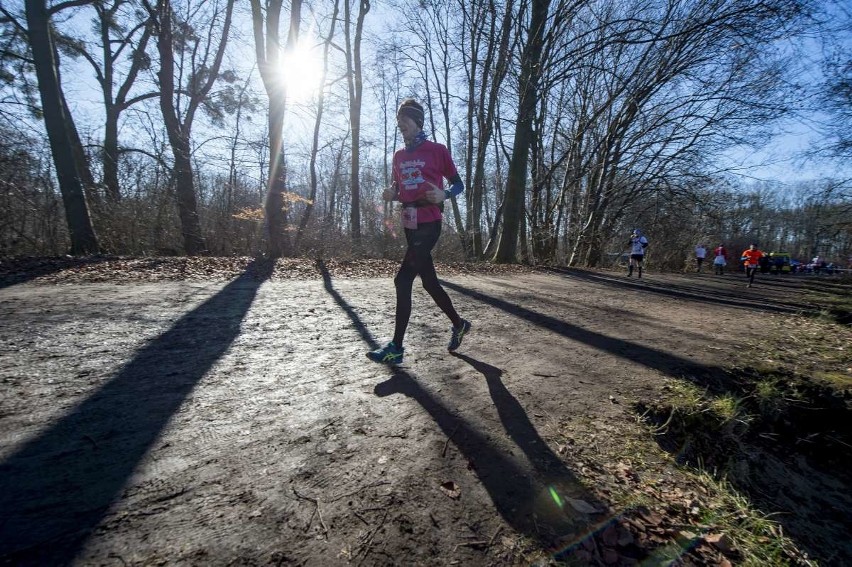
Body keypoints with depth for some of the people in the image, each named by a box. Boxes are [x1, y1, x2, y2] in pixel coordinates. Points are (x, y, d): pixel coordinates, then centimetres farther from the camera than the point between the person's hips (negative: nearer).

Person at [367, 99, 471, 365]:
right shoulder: (398, 156, 16)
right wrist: (391, 194, 1)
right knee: (429, 281, 12)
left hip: (429, 225, -7)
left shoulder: (437, 150, -2)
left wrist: (443, 195, -20)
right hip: (409, 225, 7)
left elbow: (458, 184, 1)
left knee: (403, 280, -12)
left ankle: (396, 348, -5)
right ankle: (458, 324, 32)